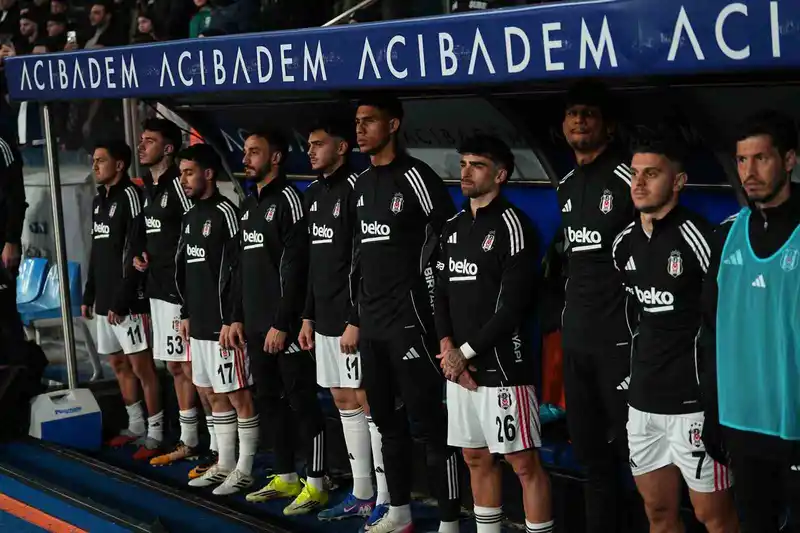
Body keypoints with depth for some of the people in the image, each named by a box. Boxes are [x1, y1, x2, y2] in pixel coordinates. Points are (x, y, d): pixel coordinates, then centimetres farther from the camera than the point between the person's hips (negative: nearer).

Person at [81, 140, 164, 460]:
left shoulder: (130, 196, -11)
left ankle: (154, 434, -1)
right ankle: (135, 426, 25)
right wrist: (89, 295, 18)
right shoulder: (98, 201, 16)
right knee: (118, 364, 14)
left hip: (127, 300, -9)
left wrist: (121, 300, -18)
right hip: (104, 300, 9)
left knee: (141, 365, -6)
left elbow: (135, 253, -16)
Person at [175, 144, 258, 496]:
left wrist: (230, 320, -19)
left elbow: (236, 270, -17)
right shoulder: (191, 216, 15)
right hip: (199, 324, 10)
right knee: (211, 394, 14)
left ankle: (244, 470, 4)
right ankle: (224, 464, 24)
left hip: (223, 324, -9)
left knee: (238, 395, -2)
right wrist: (186, 314, 18)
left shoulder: (225, 213, -12)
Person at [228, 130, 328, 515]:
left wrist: (282, 323, -18)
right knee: (269, 400, 13)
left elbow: (295, 268, -16)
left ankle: (316, 484, 3)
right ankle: (285, 478, 23)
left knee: (301, 401, -4)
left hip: (284, 325, -9)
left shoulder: (288, 200, -10)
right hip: (256, 325, 9)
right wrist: (238, 317, 16)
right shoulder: (249, 204, 16)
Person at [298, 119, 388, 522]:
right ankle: (361, 495, 22)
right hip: (325, 319, 9)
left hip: (352, 319, -9)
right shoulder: (314, 194, 14)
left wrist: (356, 321, -20)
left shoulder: (355, 189, -12)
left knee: (368, 402, -6)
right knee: (344, 401, 13)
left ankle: (386, 500, -1)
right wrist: (309, 316, 16)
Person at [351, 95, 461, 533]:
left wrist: (433, 311, -11)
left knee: (428, 422, -6)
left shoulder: (416, 177, -11)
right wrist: (358, 314, 17)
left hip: (408, 320, -8)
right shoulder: (361, 184, 13)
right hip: (371, 323, 8)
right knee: (387, 419, 15)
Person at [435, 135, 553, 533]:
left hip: (502, 365, -7)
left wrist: (467, 351, -11)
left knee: (524, 463, -4)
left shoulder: (512, 225, -9)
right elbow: (442, 292, 13)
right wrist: (447, 349, -3)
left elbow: (514, 305, -14)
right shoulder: (453, 227, 14)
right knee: (476, 458, 14)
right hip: (459, 366, 7)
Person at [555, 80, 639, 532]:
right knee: (591, 451, 15)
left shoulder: (627, 179, -11)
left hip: (619, 340, -8)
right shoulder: (566, 186, 13)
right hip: (576, 340, 8)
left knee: (634, 449, -4)